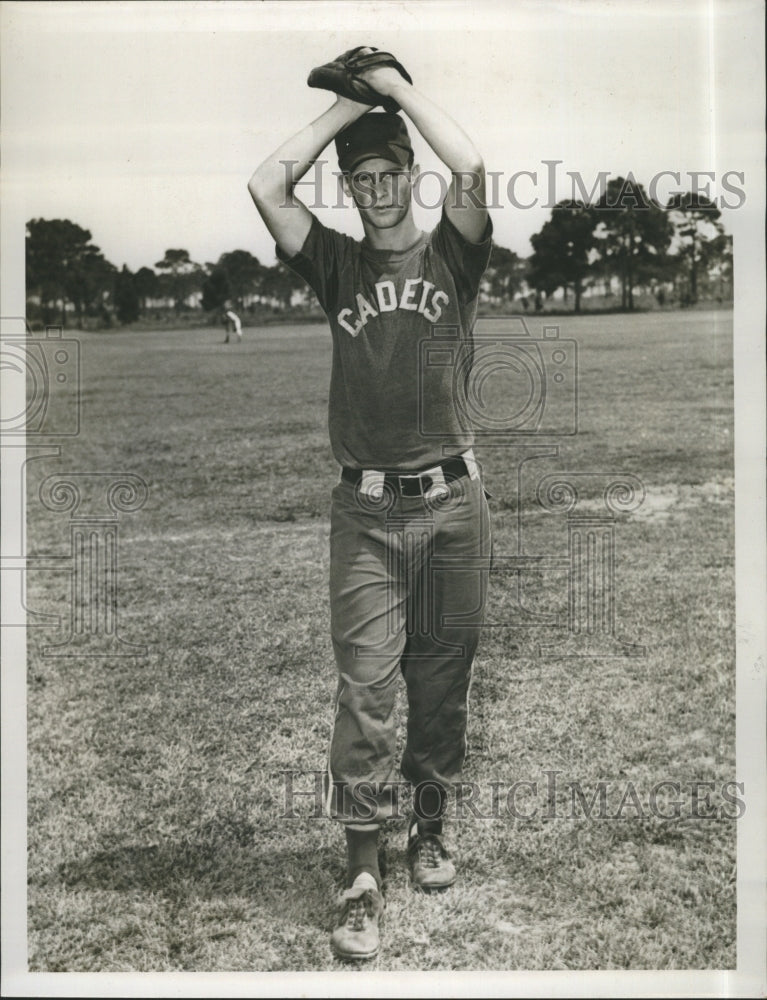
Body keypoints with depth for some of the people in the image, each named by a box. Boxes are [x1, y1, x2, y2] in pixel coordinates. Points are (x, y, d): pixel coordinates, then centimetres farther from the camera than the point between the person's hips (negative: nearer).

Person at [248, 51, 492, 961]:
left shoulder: (451, 256, 6)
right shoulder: (337, 266, 8)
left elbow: (471, 169, -14)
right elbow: (266, 187, -6)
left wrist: (397, 87, -2)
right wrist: (347, 104, 1)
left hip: (452, 502, 1)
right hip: (365, 510, 0)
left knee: (442, 682, 11)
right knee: (364, 692, -5)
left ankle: (430, 829, 31)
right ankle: (361, 881, 0)